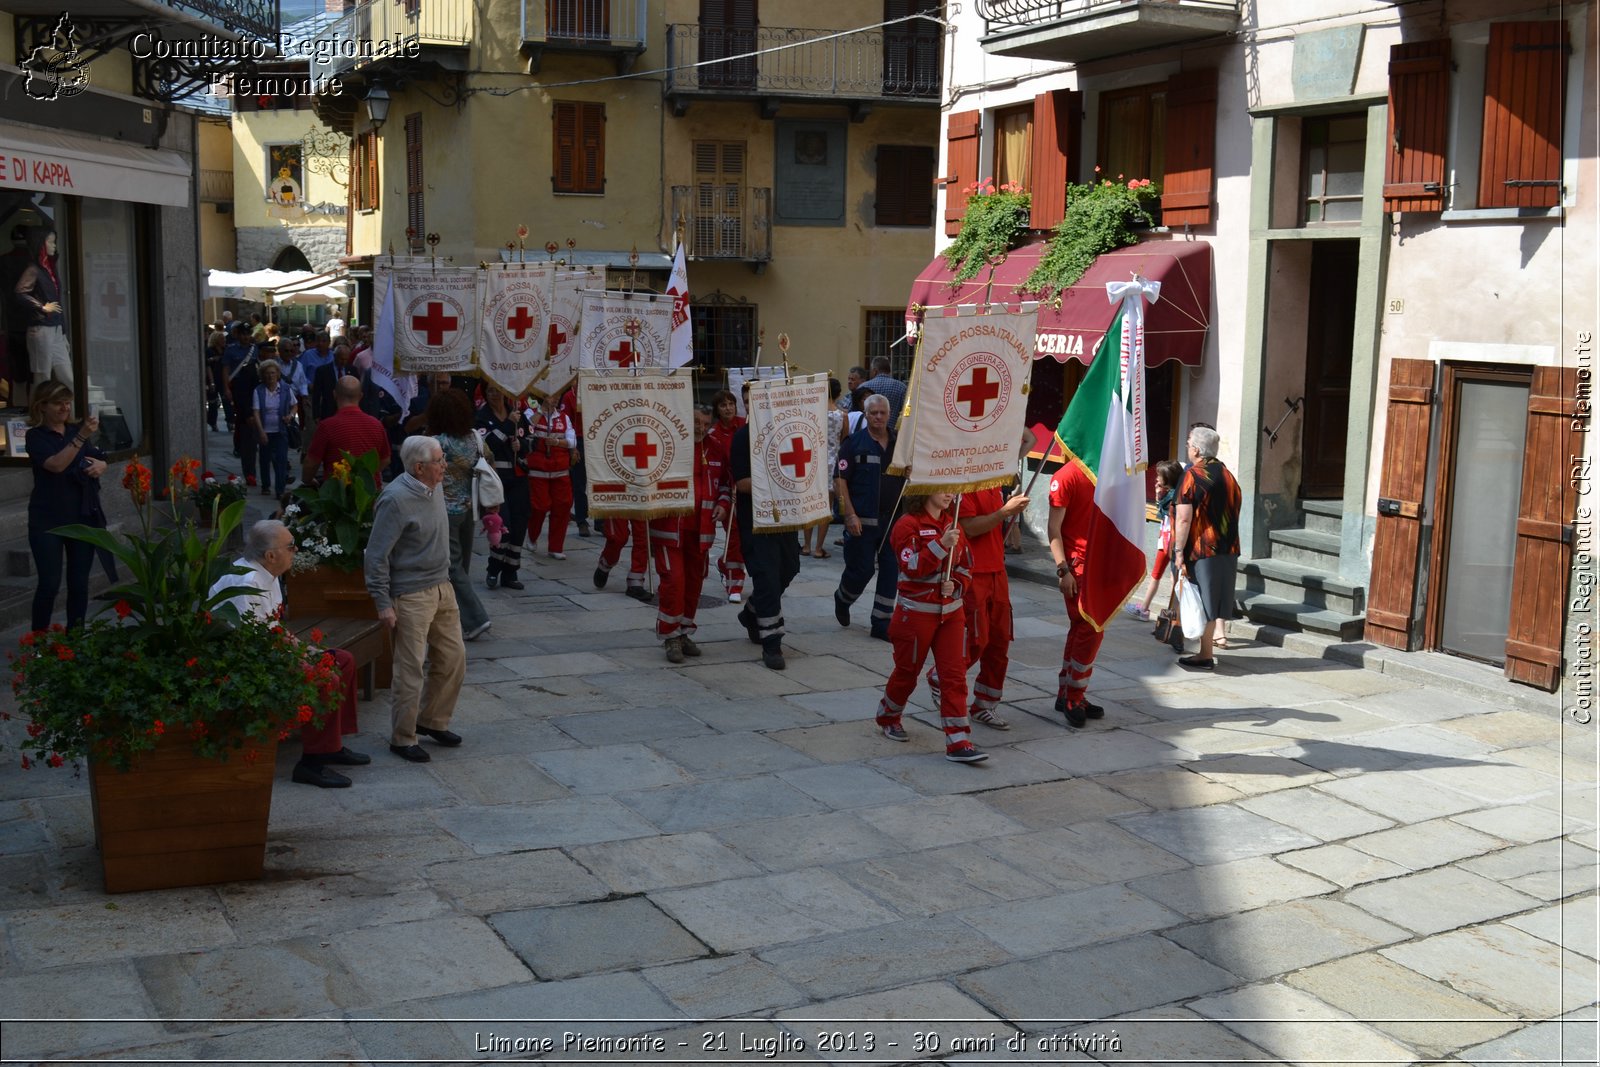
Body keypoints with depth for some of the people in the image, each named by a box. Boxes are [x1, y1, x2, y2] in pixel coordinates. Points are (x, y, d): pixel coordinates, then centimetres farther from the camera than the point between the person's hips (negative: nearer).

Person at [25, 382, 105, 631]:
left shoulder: (75, 431, 11)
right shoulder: (36, 436, -5)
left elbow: (100, 460, 20)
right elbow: (56, 464, -22)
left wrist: (101, 465, -4)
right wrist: (81, 437, -32)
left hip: (83, 517, 5)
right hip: (48, 521, -5)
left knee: (79, 583, 5)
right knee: (50, 583, -7)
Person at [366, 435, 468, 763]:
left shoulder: (434, 489, 6)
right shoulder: (396, 499, -20)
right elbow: (377, 554, -18)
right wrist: (383, 603, -18)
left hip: (442, 588, 8)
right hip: (411, 596, -8)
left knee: (453, 657, 14)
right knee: (410, 670, -1)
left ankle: (432, 720, 32)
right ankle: (402, 739, 13)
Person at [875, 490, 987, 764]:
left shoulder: (952, 524, 8)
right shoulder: (908, 525, -11)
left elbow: (965, 566, 13)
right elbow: (912, 568, -22)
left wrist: (955, 584, -8)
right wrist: (941, 544, -30)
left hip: (951, 612, 5)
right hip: (917, 612, -5)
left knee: (955, 675, -3)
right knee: (907, 672, 11)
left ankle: (958, 742, -5)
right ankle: (888, 717, 38)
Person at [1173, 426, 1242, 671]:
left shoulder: (1192, 475, -12)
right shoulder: (1228, 476, 11)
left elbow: (1184, 519, -17)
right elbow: (1233, 515, 17)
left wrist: (1180, 552, -14)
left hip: (1201, 550, -7)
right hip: (1228, 551, 7)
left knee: (1202, 605, 1)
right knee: (1213, 603, 13)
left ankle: (1205, 657, 4)